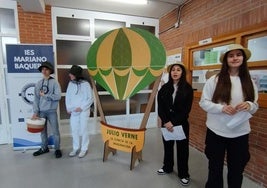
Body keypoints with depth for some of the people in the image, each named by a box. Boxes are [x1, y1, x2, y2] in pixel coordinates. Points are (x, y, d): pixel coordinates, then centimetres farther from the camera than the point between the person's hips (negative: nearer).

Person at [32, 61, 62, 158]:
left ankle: (57, 149, 19)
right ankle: (44, 148, 33)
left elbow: (58, 96, -16)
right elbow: (36, 99, 4)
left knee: (55, 131, 4)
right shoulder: (38, 83, 6)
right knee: (43, 131, 16)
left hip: (51, 111, -4)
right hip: (41, 111, 4)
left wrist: (45, 95, -13)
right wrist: (35, 112, -2)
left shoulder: (54, 82, -5)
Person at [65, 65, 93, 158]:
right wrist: (68, 108, 2)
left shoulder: (85, 84, -10)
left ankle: (84, 149, 19)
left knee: (84, 130, 4)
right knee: (74, 130, 11)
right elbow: (68, 97, 11)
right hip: (73, 112, 5)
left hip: (83, 111, -4)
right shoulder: (70, 83, 4)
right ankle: (75, 148, 28)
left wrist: (81, 107, -13)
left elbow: (90, 98, -9)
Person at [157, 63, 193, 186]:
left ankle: (183, 174, 26)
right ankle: (167, 167, 38)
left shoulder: (188, 88, -5)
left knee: (182, 148, 7)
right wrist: (166, 121, -14)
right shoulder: (164, 88, 2)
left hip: (181, 123, -2)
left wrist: (173, 122, -16)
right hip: (166, 122, 3)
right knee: (167, 145, 16)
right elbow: (160, 107, -1)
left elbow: (186, 109, -10)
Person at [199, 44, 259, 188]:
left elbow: (255, 106, 10)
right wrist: (221, 108, -22)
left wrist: (249, 105, -13)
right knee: (215, 167, 14)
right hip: (216, 131, -3)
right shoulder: (214, 80, -7)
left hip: (240, 133, 3)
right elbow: (203, 102, -6)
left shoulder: (249, 82, 4)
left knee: (237, 169, 18)